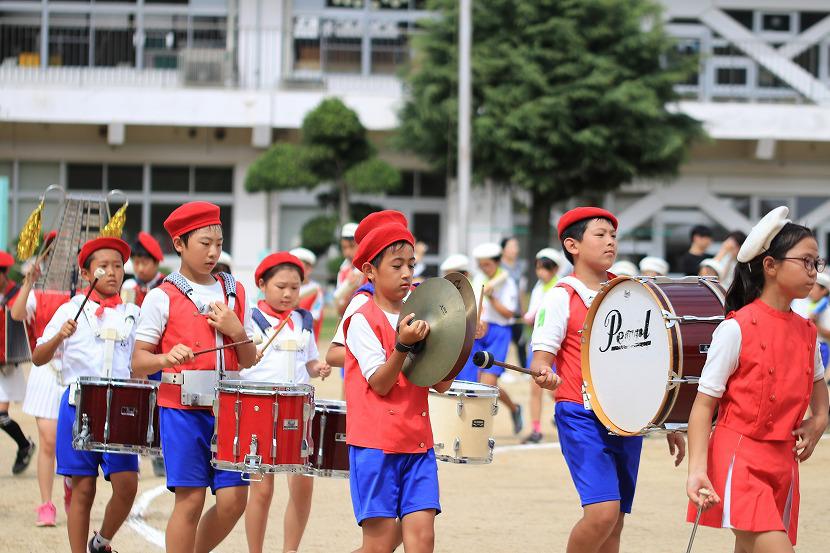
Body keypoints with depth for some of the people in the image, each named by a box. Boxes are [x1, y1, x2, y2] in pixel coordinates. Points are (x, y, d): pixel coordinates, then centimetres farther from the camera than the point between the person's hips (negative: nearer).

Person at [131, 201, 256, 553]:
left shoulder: (234, 293, 11)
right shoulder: (163, 298, -2)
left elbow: (249, 362, 14)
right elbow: (139, 363, -3)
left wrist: (236, 331, -6)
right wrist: (166, 358, -23)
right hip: (182, 409, -4)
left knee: (233, 498, -2)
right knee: (191, 499, -6)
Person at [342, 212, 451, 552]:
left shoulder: (416, 319, 12)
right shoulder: (362, 321, -6)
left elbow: (441, 385, 10)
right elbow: (380, 383, -12)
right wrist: (402, 345, -25)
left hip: (417, 442, 5)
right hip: (376, 444, -5)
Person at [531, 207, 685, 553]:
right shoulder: (562, 298, -4)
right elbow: (541, 357, -11)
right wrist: (544, 373, -36)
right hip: (582, 416, -6)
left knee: (614, 524, 5)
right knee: (602, 511, -21)